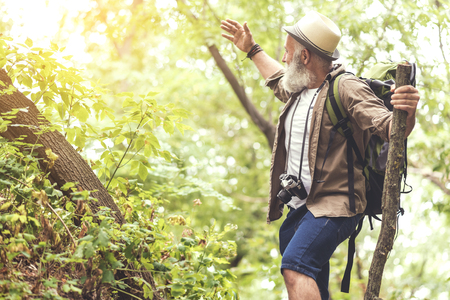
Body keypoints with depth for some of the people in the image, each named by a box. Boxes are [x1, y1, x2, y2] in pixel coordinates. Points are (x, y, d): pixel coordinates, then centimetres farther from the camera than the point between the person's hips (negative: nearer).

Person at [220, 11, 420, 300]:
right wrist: (252, 49, 44)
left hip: (333, 205, -10)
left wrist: (407, 113, -46)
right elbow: (279, 80, 39)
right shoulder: (300, 89, 14)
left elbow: (390, 128, -24)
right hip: (299, 208, 10)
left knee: (296, 267, -31)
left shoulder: (347, 90, -14)